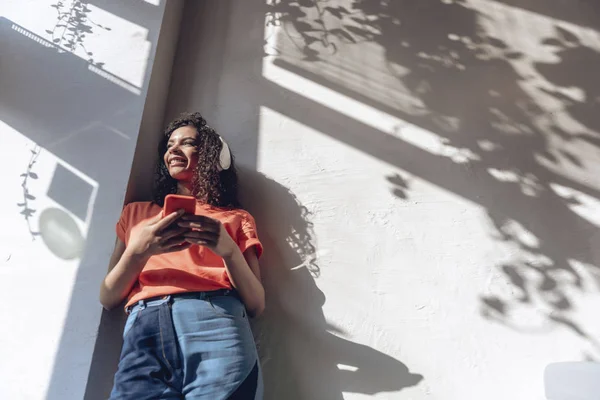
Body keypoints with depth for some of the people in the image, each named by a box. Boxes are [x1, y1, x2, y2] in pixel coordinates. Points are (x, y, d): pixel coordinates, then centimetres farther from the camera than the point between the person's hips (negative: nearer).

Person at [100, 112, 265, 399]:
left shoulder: (236, 218, 18)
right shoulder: (137, 212, 25)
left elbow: (256, 304, 8)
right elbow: (108, 298, 17)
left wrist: (229, 250, -9)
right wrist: (138, 251, -2)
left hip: (216, 320, -1)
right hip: (143, 329, 2)